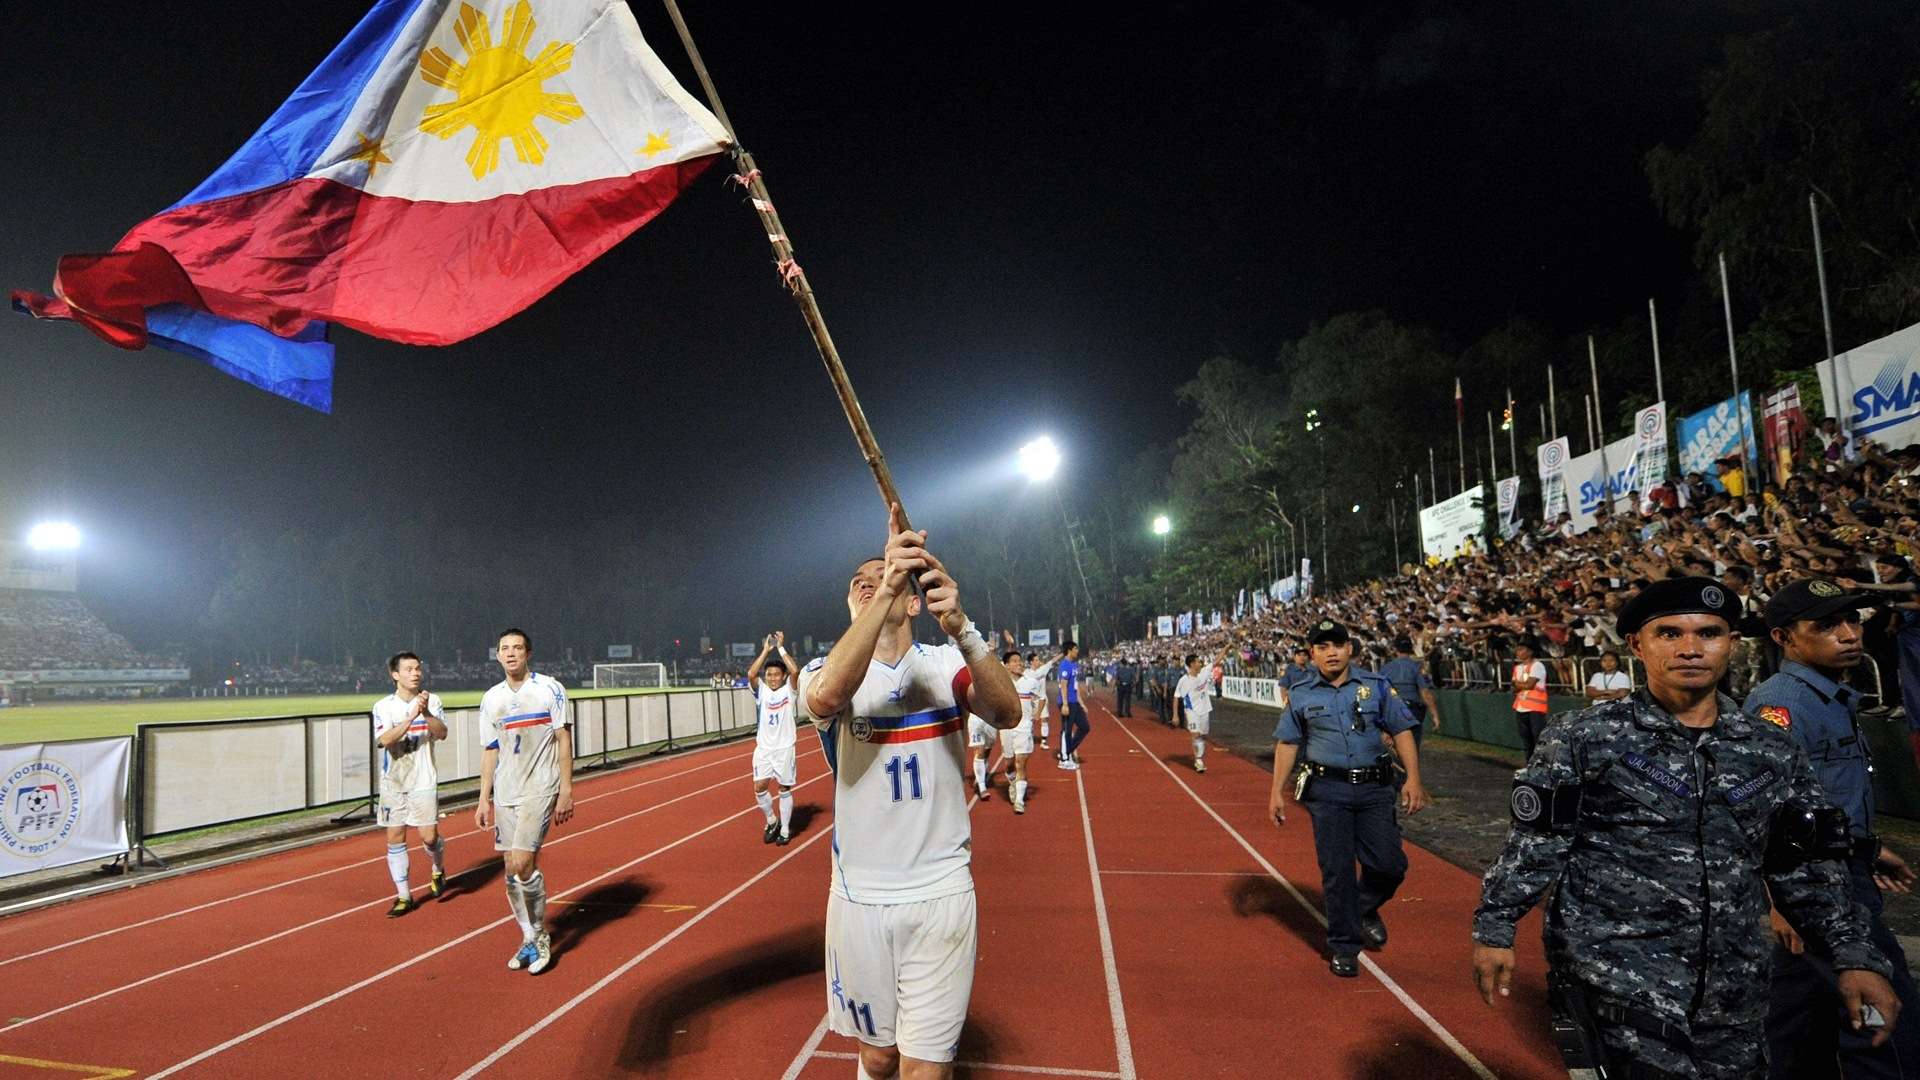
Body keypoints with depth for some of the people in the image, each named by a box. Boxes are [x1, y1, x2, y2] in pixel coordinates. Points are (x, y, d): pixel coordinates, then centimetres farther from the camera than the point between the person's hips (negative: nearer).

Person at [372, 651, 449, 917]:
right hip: (392, 783, 1)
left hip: (423, 781, -1)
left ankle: (438, 870, 28)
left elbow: (442, 733, -14)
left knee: (429, 836, -4)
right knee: (395, 839, 5)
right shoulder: (383, 706, -2)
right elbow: (385, 740, -17)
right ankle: (404, 897, 17)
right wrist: (411, 717, -26)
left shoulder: (432, 701, -1)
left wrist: (426, 713, -28)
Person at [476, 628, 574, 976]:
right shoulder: (491, 698, 9)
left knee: (523, 862, -14)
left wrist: (566, 791, -9)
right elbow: (490, 751, 13)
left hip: (540, 789, -5)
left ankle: (540, 936, 5)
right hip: (505, 793, 5)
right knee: (512, 871, 8)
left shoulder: (550, 688, -4)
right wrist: (484, 799, 9)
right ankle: (528, 940, 23)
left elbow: (564, 741, -5)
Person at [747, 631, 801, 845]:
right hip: (763, 748, 2)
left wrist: (781, 647, -17)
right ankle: (771, 821, 21)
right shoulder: (761, 691, 1)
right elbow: (750, 674, -16)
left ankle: (785, 830, 17)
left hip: (784, 748, -2)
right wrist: (766, 650, -14)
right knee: (759, 787, -3)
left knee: (784, 789, 5)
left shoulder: (789, 690, -3)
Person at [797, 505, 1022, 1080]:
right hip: (858, 896, 1)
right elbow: (826, 696, -28)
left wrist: (961, 627, -39)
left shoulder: (944, 664, -1)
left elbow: (1007, 713, -22)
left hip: (940, 893, 0)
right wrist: (883, 590, -38)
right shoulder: (824, 670, -2)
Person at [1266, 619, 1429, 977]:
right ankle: (1344, 947, 17)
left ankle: (1365, 910, 32)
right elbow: (1287, 743, 7)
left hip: (1375, 789, 1)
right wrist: (1277, 791, 4)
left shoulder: (1376, 686, 2)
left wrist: (1413, 778, -8)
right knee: (1337, 871, 1)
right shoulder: (1300, 693, 2)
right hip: (1327, 791, -1)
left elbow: (1401, 731, 3)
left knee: (1390, 864, 0)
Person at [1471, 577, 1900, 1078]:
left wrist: (1855, 955, 8)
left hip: (1734, 987, 5)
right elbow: (1533, 844, -6)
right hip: (1614, 973, -5)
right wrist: (1494, 930, -7)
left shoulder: (1774, 753, 8)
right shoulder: (1584, 738, -6)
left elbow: (1805, 868, 15)